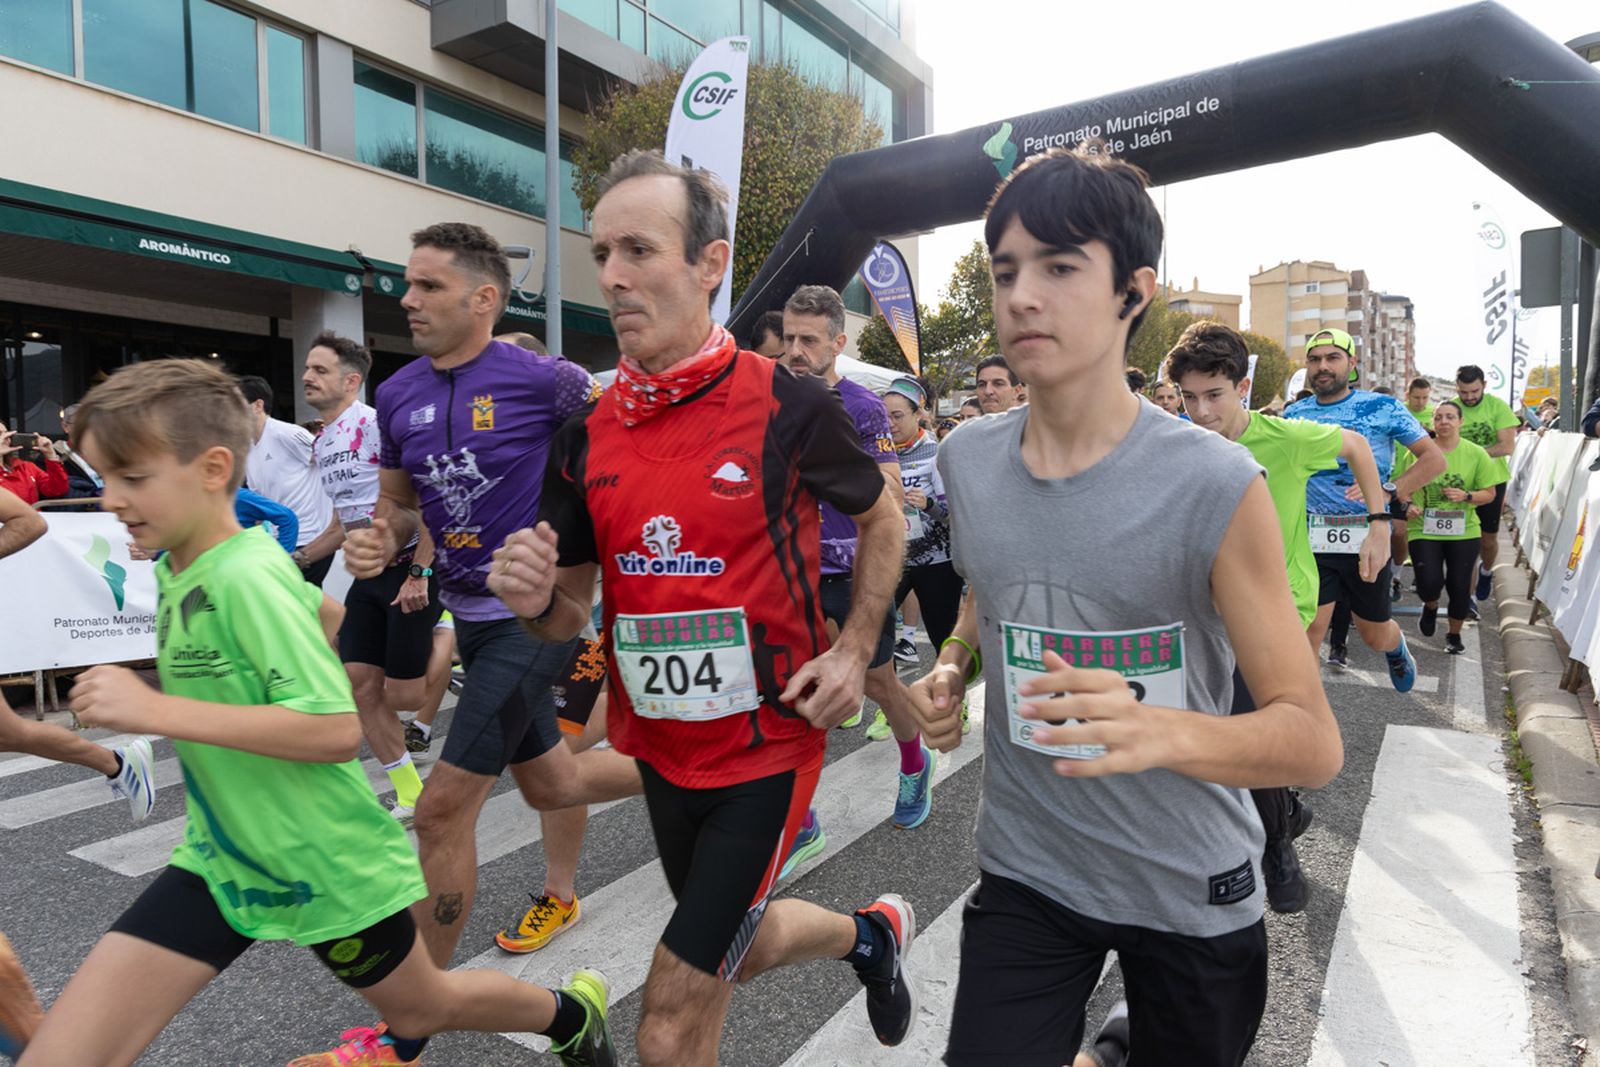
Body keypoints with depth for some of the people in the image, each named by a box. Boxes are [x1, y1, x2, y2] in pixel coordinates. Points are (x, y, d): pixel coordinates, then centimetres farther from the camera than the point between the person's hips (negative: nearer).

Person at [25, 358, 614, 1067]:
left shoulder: (245, 577, -25)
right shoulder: (178, 572, 1)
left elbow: (338, 731, -30)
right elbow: (324, 610, 17)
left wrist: (157, 710, -29)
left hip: (326, 865, -7)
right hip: (221, 858, 7)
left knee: (422, 1010, 18)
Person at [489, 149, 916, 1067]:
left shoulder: (788, 404, -15)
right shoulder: (586, 433, -2)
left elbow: (883, 520, 2)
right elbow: (572, 613, 5)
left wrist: (855, 651, -9)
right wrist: (536, 598, -17)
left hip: (767, 749, -5)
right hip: (661, 750, 6)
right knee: (737, 948, 28)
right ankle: (870, 933, 57)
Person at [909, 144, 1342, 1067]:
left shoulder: (1216, 488, -20)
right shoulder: (966, 461, -6)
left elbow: (1315, 740, -18)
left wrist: (1164, 731, -37)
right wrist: (953, 668, -7)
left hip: (1192, 894, -2)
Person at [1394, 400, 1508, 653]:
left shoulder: (1476, 454, -2)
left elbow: (1490, 493, 2)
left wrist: (1466, 496, -17)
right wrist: (1408, 505, -11)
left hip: (1464, 532, 1)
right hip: (1424, 530, -1)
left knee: (1460, 587, 4)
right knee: (1429, 583, -12)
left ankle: (1454, 634, 29)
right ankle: (1431, 607, 27)